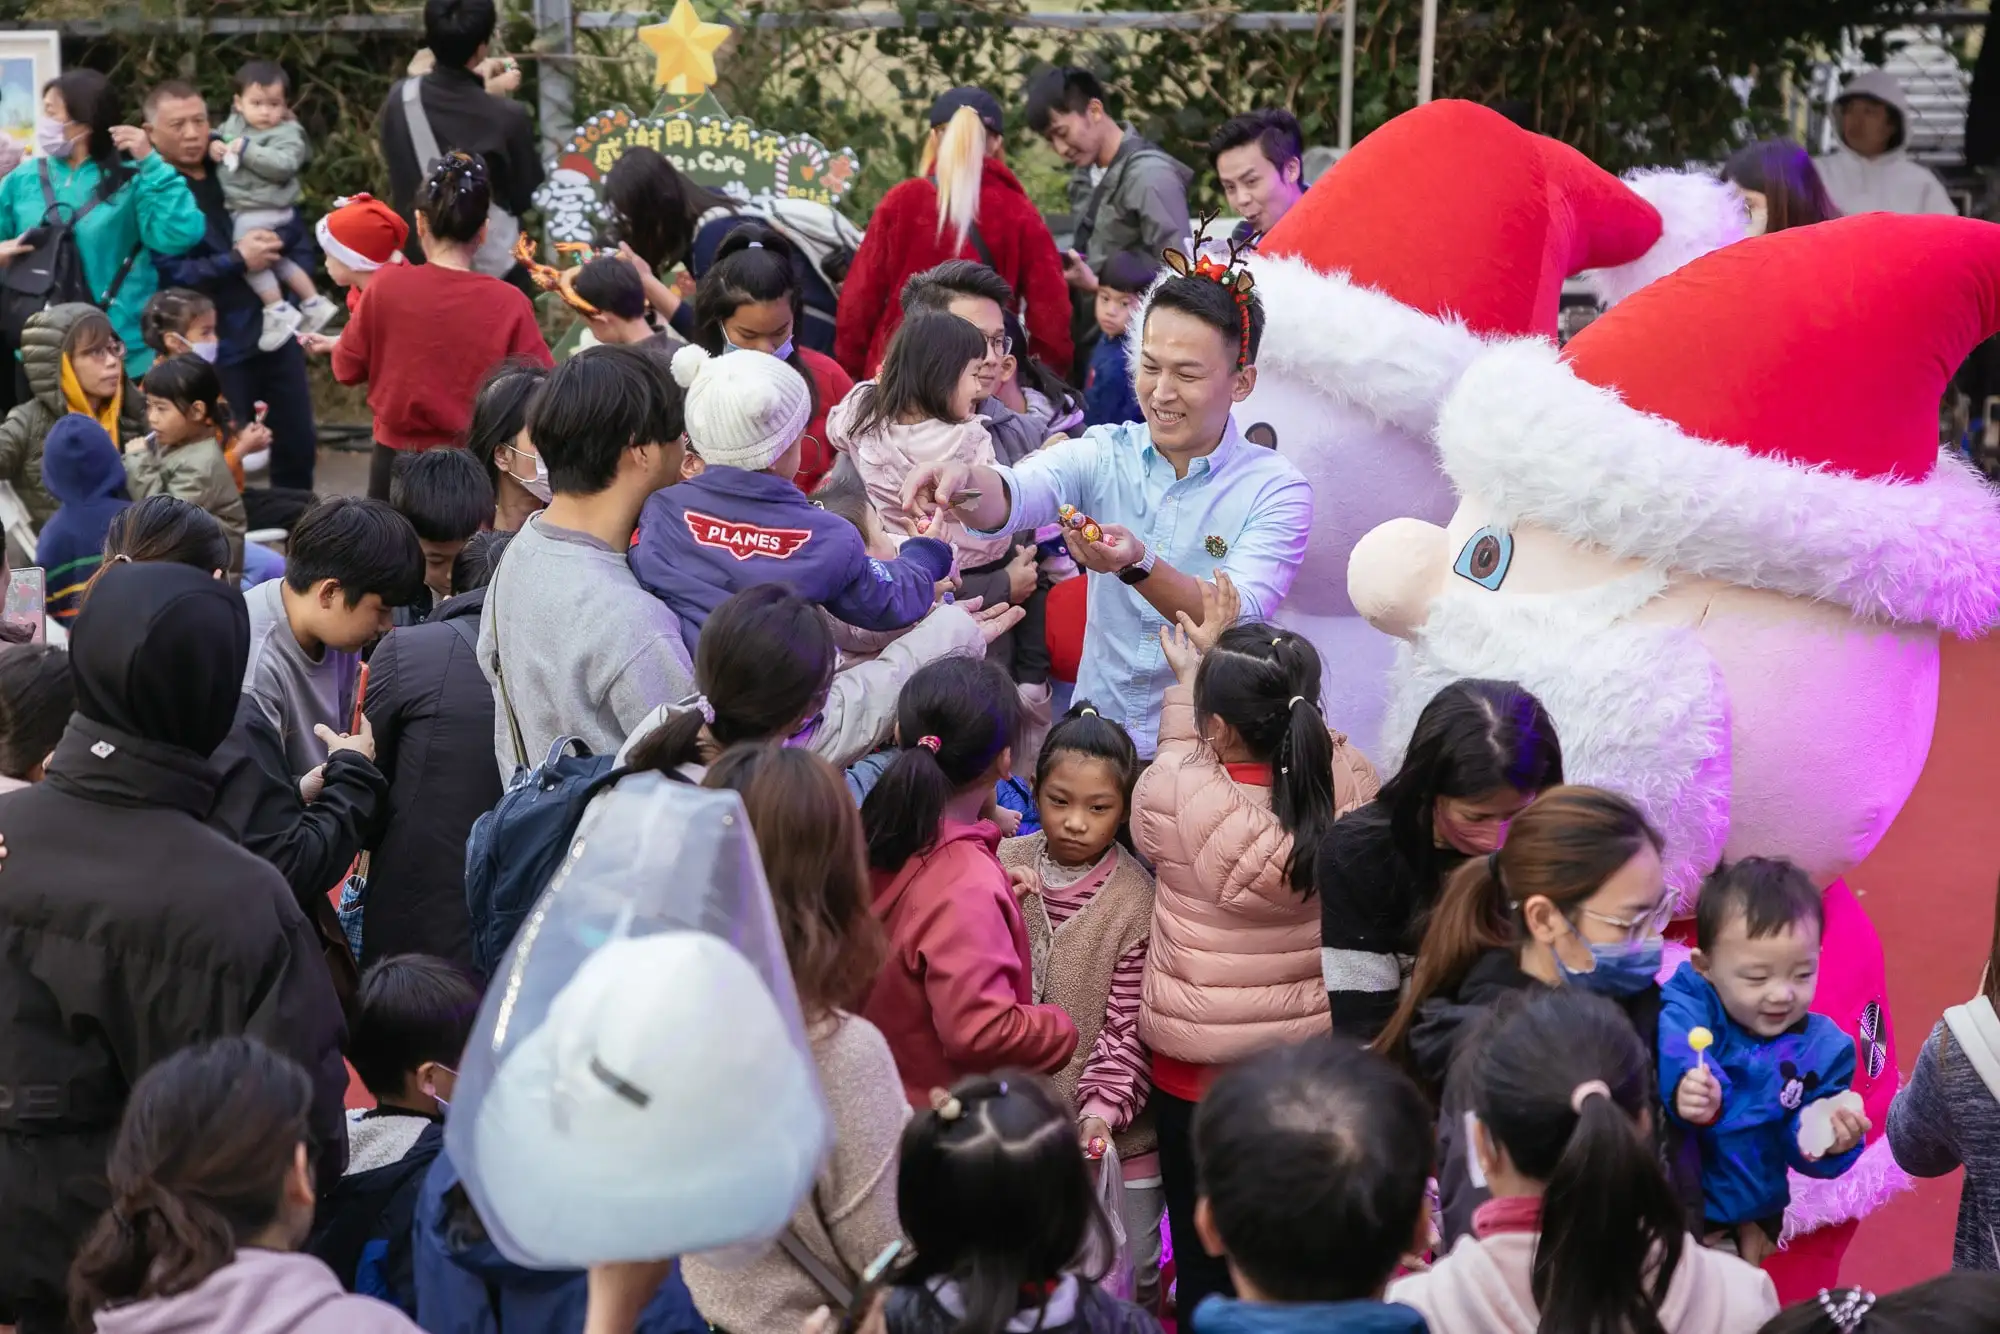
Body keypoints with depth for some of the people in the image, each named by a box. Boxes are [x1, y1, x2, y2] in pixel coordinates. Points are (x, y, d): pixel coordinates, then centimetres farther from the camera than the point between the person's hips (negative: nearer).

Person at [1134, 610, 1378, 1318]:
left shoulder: (1172, 799, -24)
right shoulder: (1349, 783, -18)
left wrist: (1188, 678, 12)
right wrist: (1218, 667, 11)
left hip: (1195, 1071, -3)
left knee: (1204, 1254, 15)